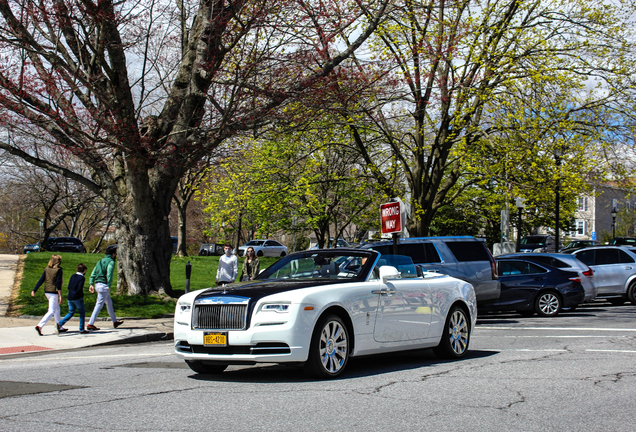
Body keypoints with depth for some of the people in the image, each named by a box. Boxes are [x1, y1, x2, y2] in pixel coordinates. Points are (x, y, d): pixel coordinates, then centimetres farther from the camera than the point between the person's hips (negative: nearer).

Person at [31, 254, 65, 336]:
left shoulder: (47, 269, 5)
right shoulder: (58, 270, -11)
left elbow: (41, 280, 1)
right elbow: (58, 283, -15)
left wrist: (34, 290, 3)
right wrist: (60, 296, -15)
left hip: (47, 292, 7)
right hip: (54, 292, -7)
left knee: (57, 309, 20)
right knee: (51, 311, -6)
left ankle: (60, 327, 28)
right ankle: (39, 326, -20)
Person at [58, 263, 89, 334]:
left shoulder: (73, 276, 10)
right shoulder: (81, 278, -12)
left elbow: (69, 287, 11)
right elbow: (79, 289, -19)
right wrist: (82, 295, -1)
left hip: (70, 298, 7)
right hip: (77, 298, -7)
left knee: (71, 313, 15)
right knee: (82, 312, 8)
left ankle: (60, 324, -2)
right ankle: (81, 329, 9)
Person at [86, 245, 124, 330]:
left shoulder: (100, 261, 18)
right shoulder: (111, 261, -8)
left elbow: (93, 273, 12)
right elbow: (109, 274, -21)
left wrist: (91, 284, 7)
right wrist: (109, 285, -21)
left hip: (98, 284, 9)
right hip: (104, 285, -9)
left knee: (109, 303, 20)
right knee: (99, 305, -7)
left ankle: (115, 321, 30)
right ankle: (90, 324, -10)